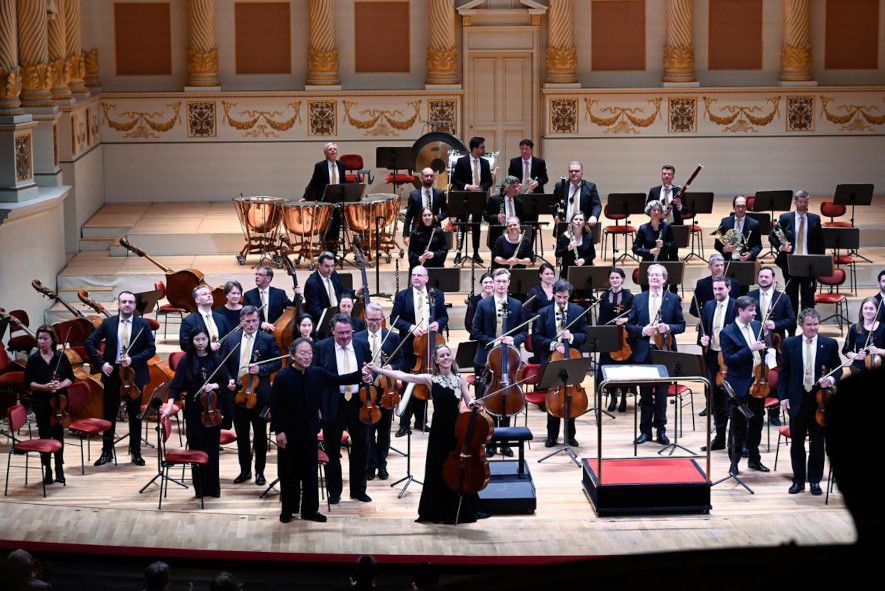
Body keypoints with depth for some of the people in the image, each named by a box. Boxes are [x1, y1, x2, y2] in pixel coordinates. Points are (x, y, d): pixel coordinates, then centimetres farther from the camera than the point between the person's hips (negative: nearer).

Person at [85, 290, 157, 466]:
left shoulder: (143, 324, -1)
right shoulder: (108, 323, 1)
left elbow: (151, 348, -4)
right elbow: (89, 343, 2)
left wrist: (133, 359, -17)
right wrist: (101, 363, -8)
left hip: (134, 373, -1)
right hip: (112, 373, 1)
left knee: (135, 414, 7)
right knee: (109, 414, 6)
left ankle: (135, 452, 16)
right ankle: (107, 452, 14)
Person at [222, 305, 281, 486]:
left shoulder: (268, 340, -2)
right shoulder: (231, 340, 6)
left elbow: (277, 363, -2)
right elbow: (225, 365, 11)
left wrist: (261, 369, -17)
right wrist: (229, 380, -5)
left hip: (259, 394, -3)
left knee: (260, 435, 6)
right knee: (241, 435, 10)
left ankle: (259, 471, 15)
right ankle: (245, 470, 20)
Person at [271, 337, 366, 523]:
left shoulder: (317, 373, 0)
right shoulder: (283, 377, -13)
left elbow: (340, 380, 1)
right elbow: (275, 405, -12)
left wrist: (361, 374, -14)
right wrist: (278, 430, -15)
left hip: (310, 432, 4)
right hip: (289, 433, -4)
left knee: (310, 472, 10)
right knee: (289, 473, 7)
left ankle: (310, 510, 20)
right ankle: (288, 509, 20)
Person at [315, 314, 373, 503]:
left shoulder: (362, 346, 4)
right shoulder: (322, 347, -5)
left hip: (358, 402, 3)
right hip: (333, 403, -3)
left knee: (361, 446, 10)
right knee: (332, 449, 6)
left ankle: (358, 489, 24)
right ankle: (334, 491, 19)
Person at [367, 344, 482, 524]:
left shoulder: (460, 380, 2)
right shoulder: (431, 379, -3)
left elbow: (470, 404, 1)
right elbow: (403, 376, -9)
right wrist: (378, 369, -15)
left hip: (457, 428, 1)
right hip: (439, 430, -1)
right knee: (438, 470, 4)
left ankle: (458, 511, 17)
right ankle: (437, 512, 16)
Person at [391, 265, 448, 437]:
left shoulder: (437, 295, 6)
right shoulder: (402, 295, 0)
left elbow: (444, 316, 10)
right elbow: (394, 318, -2)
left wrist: (438, 324, -12)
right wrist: (410, 327, -18)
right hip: (410, 345, -2)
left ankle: (421, 421, 21)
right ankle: (405, 424, 3)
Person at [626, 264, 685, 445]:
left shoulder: (673, 299, 3)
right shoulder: (638, 299, 7)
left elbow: (681, 325, 4)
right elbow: (629, 325, 7)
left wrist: (668, 328, -15)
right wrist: (642, 330, -12)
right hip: (643, 353, 1)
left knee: (662, 394, 4)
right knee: (645, 395, 7)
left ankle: (661, 430, 13)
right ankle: (645, 430, 14)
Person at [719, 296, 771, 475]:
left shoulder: (757, 326, 5)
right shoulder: (727, 333, -13)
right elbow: (729, 360, -19)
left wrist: (764, 347, -6)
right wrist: (750, 349, -27)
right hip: (740, 385, -6)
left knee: (757, 421, 15)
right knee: (739, 426, 1)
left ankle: (754, 459, 28)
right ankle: (734, 463, 11)